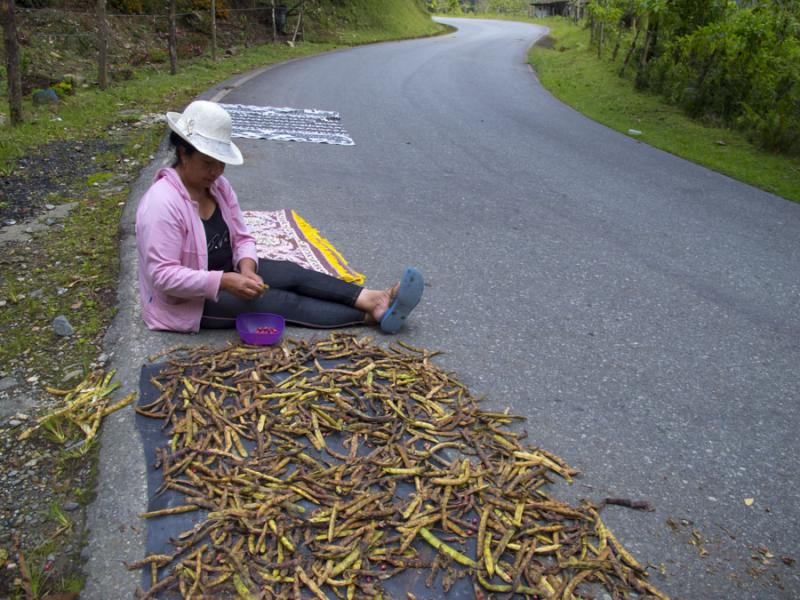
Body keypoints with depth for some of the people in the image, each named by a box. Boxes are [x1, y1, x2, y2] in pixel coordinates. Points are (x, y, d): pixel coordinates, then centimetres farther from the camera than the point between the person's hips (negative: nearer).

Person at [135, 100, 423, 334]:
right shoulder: (163, 203, -26)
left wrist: (246, 266, -20)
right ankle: (372, 316, -20)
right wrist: (224, 282, -35)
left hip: (225, 274, 8)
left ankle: (374, 300, -21)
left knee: (293, 273, -12)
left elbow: (241, 238, 2)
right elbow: (164, 275, -28)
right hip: (187, 302, -8)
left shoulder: (218, 186, -1)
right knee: (281, 301, -19)